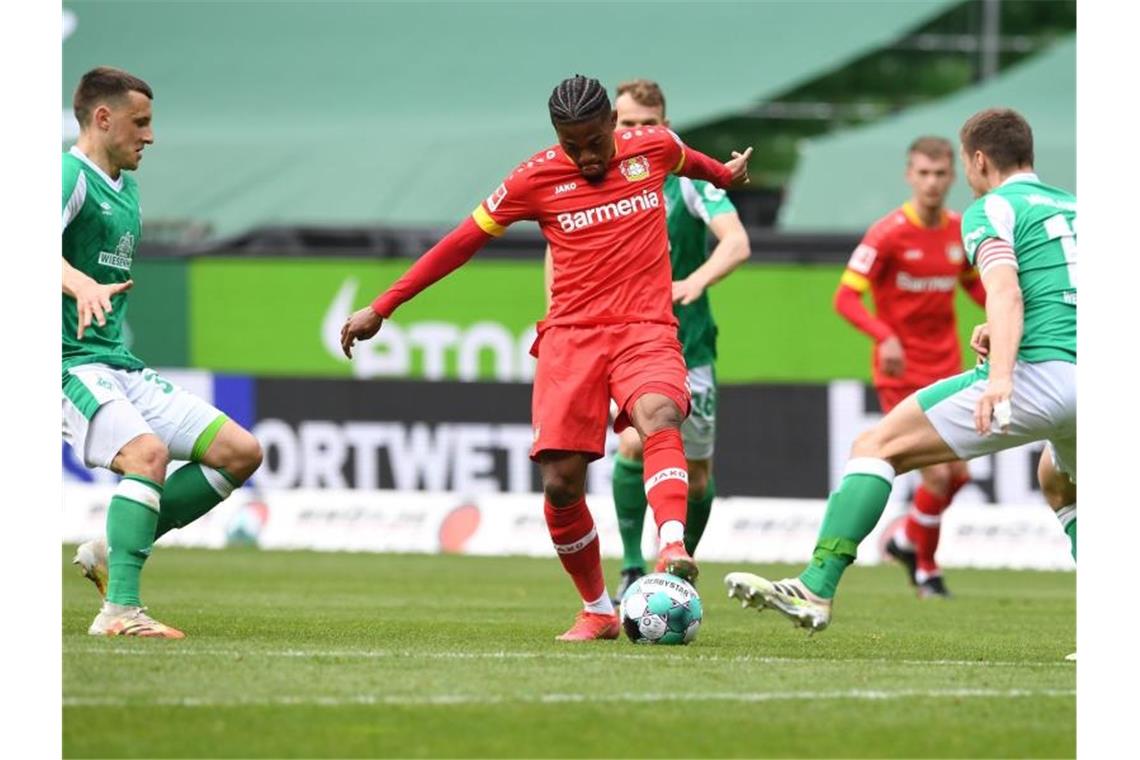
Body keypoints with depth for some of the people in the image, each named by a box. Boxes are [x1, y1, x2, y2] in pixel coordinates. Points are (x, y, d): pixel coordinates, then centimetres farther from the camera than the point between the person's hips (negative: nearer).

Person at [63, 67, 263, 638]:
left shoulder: (126, 190, 18)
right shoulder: (71, 176, -11)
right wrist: (84, 286, -47)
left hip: (120, 364, 9)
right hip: (73, 362, -9)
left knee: (240, 451, 1)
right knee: (148, 452, -32)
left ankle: (114, 550, 5)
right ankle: (119, 609, -32)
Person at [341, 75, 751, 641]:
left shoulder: (654, 148, 4)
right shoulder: (536, 179, -1)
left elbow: (687, 160, 30)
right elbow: (462, 242, 5)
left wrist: (723, 174, 52)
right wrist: (381, 308, 5)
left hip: (646, 329, 0)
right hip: (571, 335, 0)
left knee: (660, 418, -33)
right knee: (561, 483, -8)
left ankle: (673, 551, -50)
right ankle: (597, 611, 12)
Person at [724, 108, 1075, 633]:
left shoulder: (991, 210, 3)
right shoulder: (1075, 207, 23)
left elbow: (1005, 292, -15)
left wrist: (1001, 377, -29)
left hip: (1040, 374, -7)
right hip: (1093, 374, 7)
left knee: (876, 447, -2)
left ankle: (815, 589, -13)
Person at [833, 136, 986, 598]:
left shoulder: (961, 231, 3)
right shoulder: (887, 234, -15)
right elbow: (846, 297, -18)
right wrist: (885, 336, -34)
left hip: (946, 369, 6)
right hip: (902, 373, -6)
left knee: (958, 474, 4)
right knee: (936, 474, -12)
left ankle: (906, 538, 31)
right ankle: (926, 570, 10)